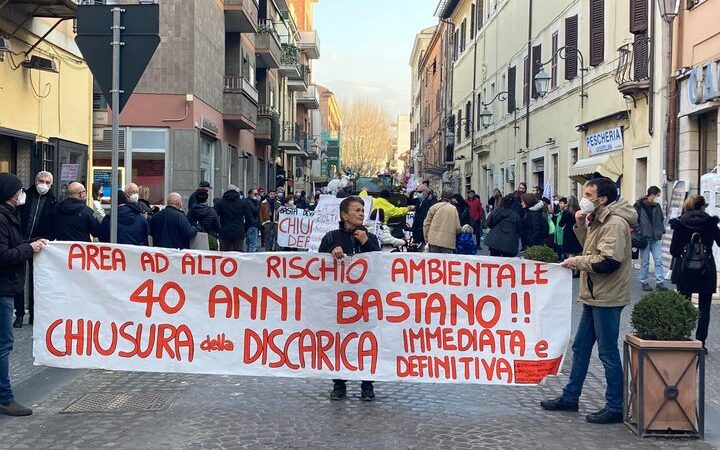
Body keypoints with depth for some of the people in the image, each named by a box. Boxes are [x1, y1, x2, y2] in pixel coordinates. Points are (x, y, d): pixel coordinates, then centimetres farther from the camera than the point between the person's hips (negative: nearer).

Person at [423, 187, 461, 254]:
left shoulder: (434, 207, 0)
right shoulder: (454, 209, -1)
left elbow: (426, 224, 2)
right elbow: (458, 228, 0)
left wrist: (426, 238, 12)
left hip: (434, 240, 1)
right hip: (448, 242, -1)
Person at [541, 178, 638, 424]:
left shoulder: (615, 223, -17)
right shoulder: (598, 220, 15)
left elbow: (608, 261, -26)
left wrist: (577, 261, -14)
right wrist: (581, 226, 6)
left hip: (607, 298, -10)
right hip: (594, 296, 10)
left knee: (608, 352, -3)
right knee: (580, 347, 16)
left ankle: (615, 407, 6)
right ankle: (570, 397, 27)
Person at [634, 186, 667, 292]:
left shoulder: (657, 206, 9)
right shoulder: (639, 206, -8)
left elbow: (661, 220, 19)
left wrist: (661, 232, 9)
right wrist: (638, 234, -11)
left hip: (656, 239, 5)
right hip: (644, 238, -5)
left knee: (659, 261, 0)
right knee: (645, 262, 3)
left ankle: (660, 283, 2)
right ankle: (644, 283, 14)